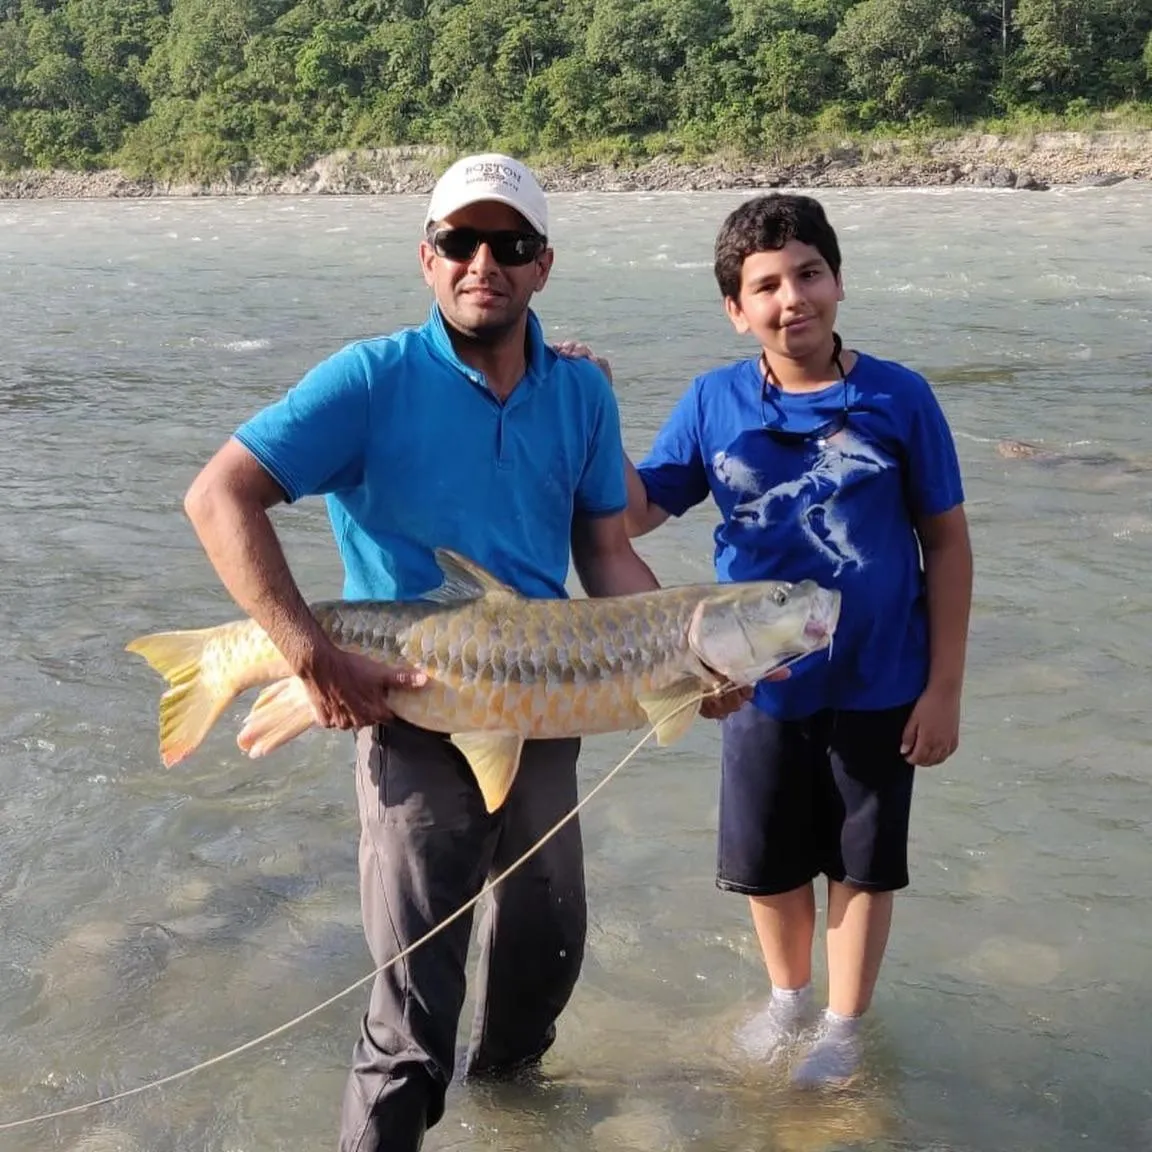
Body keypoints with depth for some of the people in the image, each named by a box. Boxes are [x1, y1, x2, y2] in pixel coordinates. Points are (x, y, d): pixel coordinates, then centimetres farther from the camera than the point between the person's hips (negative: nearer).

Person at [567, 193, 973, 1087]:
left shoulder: (899, 398, -12)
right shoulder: (715, 403, -6)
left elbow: (947, 541, -6)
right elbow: (635, 513, -1)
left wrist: (945, 685, -7)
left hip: (879, 685, -2)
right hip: (762, 683, 2)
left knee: (863, 863, 14)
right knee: (767, 861, 18)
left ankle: (845, 1022, 38)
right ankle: (790, 993, 46)